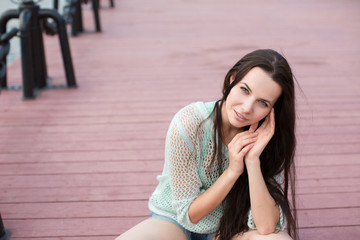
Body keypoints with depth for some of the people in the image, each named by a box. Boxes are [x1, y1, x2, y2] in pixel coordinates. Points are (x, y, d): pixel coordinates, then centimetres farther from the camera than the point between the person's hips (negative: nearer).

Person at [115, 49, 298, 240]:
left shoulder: (265, 137, -16)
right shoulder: (188, 124, -24)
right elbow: (188, 213, -16)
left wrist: (253, 160, -32)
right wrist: (233, 170, -28)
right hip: (175, 221, -1)